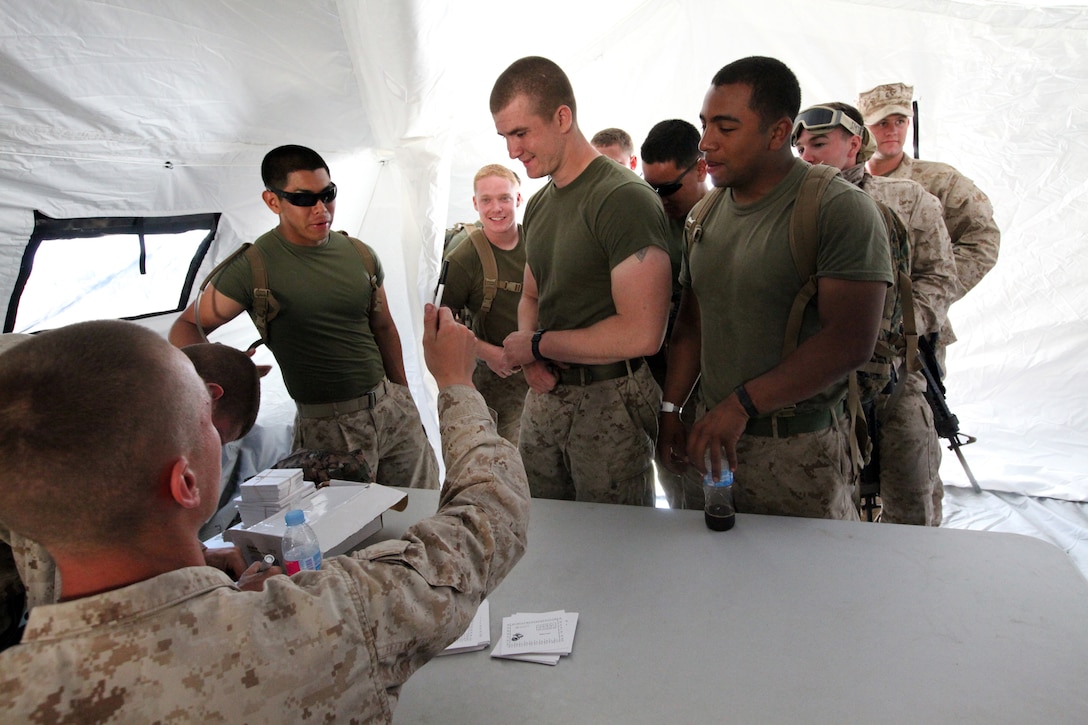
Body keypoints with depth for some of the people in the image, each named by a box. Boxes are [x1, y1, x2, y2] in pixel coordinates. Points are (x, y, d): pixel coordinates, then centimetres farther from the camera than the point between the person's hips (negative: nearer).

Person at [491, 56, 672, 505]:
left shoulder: (625, 198, -16)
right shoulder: (538, 204, 11)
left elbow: (640, 334, -24)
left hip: (609, 401, -7)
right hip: (545, 395, 7)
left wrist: (537, 346, -12)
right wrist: (532, 361, -1)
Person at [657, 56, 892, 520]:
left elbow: (850, 342, -20)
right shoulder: (705, 214, 10)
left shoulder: (841, 209, -12)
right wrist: (671, 408, 6)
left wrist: (742, 403, -23)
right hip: (714, 435, 6)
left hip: (800, 451, -5)